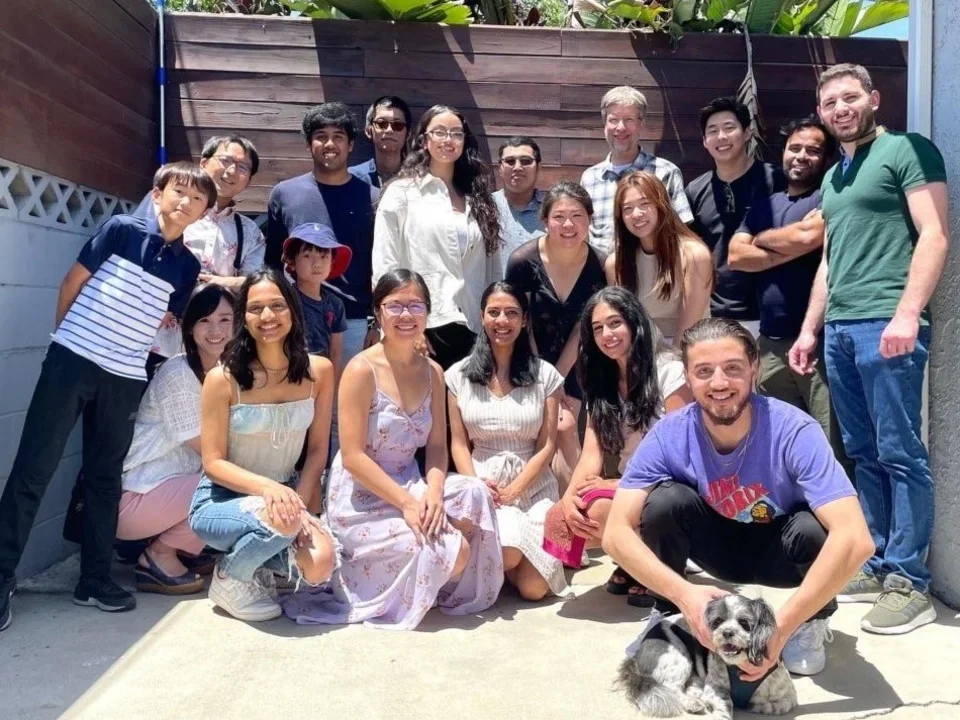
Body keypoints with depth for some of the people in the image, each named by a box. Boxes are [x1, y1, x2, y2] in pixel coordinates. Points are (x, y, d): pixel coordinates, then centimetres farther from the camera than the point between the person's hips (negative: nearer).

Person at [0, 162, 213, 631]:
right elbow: (72, 283, 3)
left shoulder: (187, 267, 6)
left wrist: (125, 349, 12)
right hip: (72, 361, -3)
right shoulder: (121, 229, -3)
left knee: (104, 478, 11)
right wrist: (68, 337, 9)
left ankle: (95, 580, 21)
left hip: (125, 379, 3)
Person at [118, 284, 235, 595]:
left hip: (172, 486, 8)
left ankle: (178, 548, 8)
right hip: (133, 498, -8)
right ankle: (159, 555, -5)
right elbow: (205, 447, -15)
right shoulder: (178, 373, -18)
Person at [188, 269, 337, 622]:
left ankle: (262, 565, 13)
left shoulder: (319, 370, -5)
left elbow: (318, 450, 0)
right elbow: (213, 463, -13)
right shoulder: (223, 378, -15)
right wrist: (267, 487, -29)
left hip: (286, 492, 4)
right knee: (282, 520, -36)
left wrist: (301, 502, -15)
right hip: (221, 500, -3)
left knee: (319, 564, -24)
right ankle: (230, 579, -2)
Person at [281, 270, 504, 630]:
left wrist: (433, 492, -18)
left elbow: (437, 445, 2)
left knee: (474, 495, -23)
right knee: (454, 550, -21)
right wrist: (407, 503, -23)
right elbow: (353, 457, -19)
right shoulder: (362, 370, -16)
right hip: (361, 497, -6)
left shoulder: (433, 372, 4)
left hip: (410, 485, 6)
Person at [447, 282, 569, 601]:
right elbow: (458, 443, 3)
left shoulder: (545, 374, 2)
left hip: (533, 486, 1)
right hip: (482, 485, 0)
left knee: (533, 589, -14)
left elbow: (548, 445, 0)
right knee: (507, 557, -27)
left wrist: (513, 490, -12)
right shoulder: (458, 375, 5)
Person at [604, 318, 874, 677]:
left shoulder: (794, 431, -31)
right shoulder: (669, 435, -24)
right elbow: (616, 533, -29)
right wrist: (684, 594, -44)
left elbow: (855, 539, -41)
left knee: (814, 529, -35)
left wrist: (781, 627, -44)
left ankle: (810, 625, -2)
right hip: (723, 547, 1)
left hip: (780, 551, -1)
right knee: (665, 500, -28)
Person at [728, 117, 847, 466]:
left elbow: (809, 235, -17)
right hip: (770, 341, 6)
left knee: (833, 446, -6)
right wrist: (790, 250, -6)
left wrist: (763, 239, 2)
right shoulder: (764, 204, 19)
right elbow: (736, 256, 6)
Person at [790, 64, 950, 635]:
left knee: (900, 454, -5)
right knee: (865, 455, 10)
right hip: (840, 329, 8)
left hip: (887, 325, -7)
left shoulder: (906, 150, 1)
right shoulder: (833, 176, 23)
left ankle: (910, 582, 3)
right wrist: (810, 329, 21)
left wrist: (908, 313, -19)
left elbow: (935, 236, -8)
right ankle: (878, 565, 19)